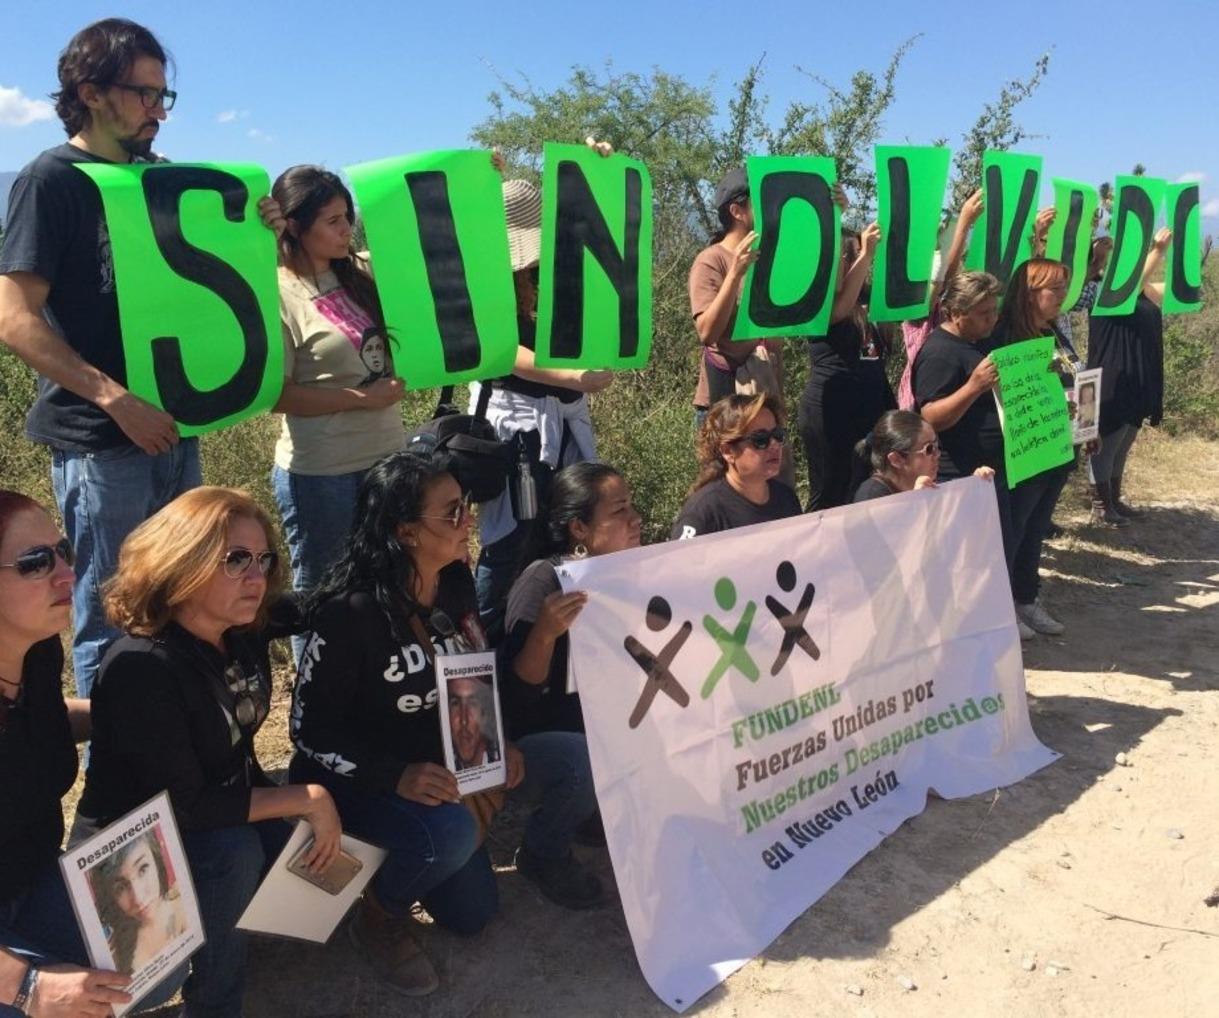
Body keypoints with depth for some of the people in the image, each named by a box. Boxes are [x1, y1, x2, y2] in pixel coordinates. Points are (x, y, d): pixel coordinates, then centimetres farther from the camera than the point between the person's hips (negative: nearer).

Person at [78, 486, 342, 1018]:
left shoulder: (244, 635, -9)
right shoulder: (143, 668, -30)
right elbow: (184, 806, -30)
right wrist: (308, 799, -26)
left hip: (229, 807, 8)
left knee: (322, 847, -8)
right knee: (232, 851, -33)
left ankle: (197, 924, 13)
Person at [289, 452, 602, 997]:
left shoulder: (456, 585, -6)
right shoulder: (349, 613, -26)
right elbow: (310, 731, -21)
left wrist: (497, 745, -10)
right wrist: (396, 775, -33)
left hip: (450, 758, 6)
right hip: (364, 779, -6)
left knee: (582, 770, -9)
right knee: (452, 833, -37)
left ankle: (542, 854, 25)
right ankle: (378, 918, -3)